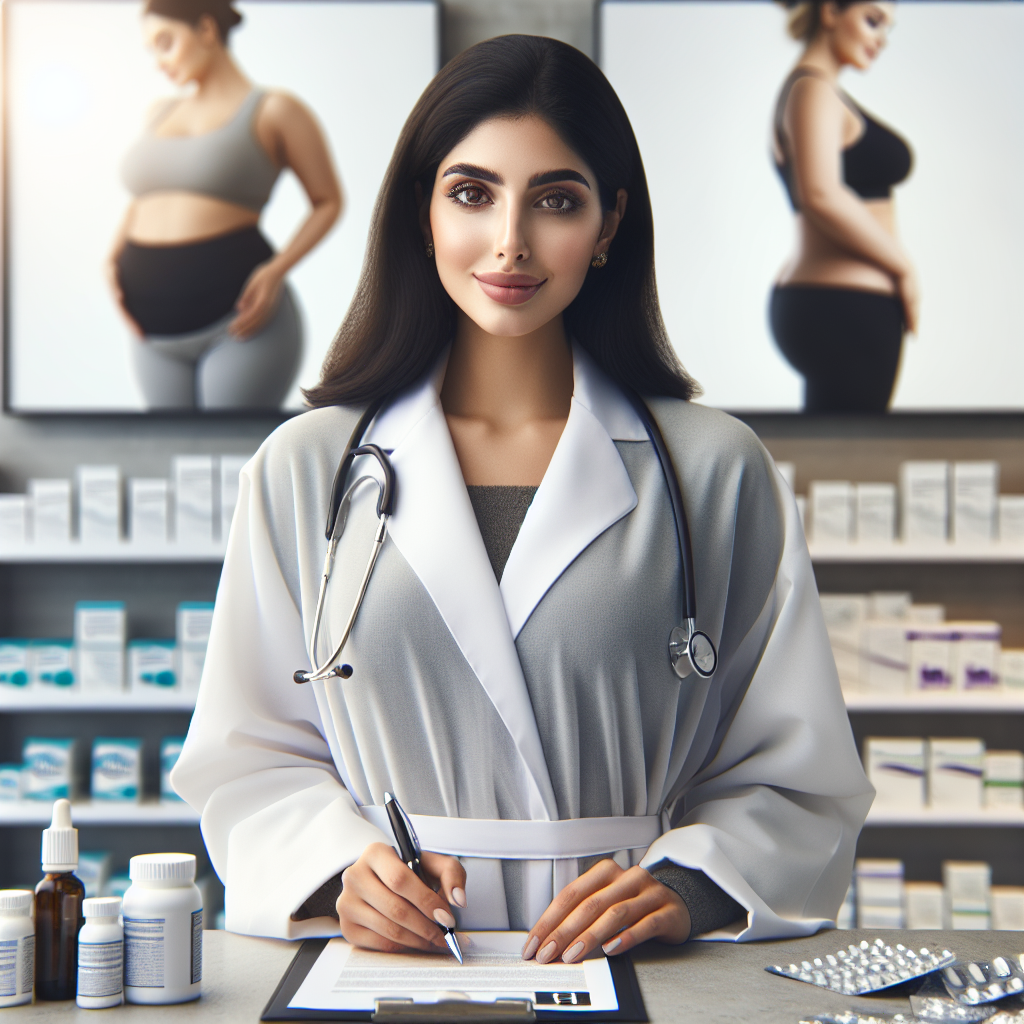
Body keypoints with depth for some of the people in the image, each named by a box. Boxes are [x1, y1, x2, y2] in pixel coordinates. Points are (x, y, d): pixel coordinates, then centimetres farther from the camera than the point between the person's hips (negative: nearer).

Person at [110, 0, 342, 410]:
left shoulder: (274, 110, 0)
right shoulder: (163, 113, 16)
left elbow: (328, 202, 3)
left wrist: (276, 270, -12)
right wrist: (113, 259, 9)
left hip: (238, 321, -5)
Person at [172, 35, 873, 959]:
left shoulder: (715, 471, 5)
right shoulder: (308, 467, 8)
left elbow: (794, 776, 6)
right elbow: (249, 754, 10)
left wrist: (687, 886, -11)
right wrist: (343, 869, -9)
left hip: (629, 980, 0)